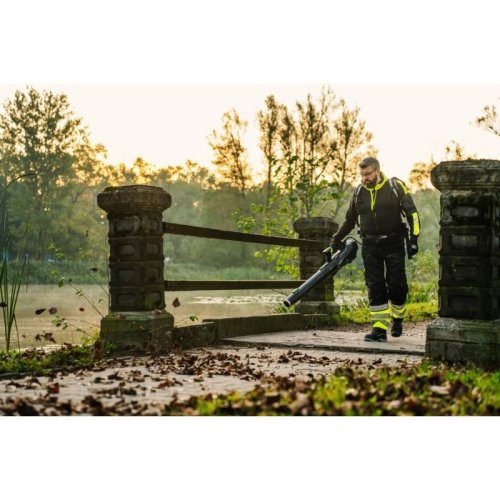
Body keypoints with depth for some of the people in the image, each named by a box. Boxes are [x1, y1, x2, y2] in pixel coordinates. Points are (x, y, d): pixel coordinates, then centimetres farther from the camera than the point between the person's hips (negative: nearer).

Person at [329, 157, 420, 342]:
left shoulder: (396, 186, -1)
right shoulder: (358, 192, 9)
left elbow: (412, 213, 0)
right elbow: (350, 219, 22)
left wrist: (414, 238, -7)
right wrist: (337, 238, 21)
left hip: (393, 243, -2)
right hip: (370, 246, 3)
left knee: (396, 285, -1)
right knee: (375, 287, -2)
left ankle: (397, 319, 25)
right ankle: (379, 328, -1)